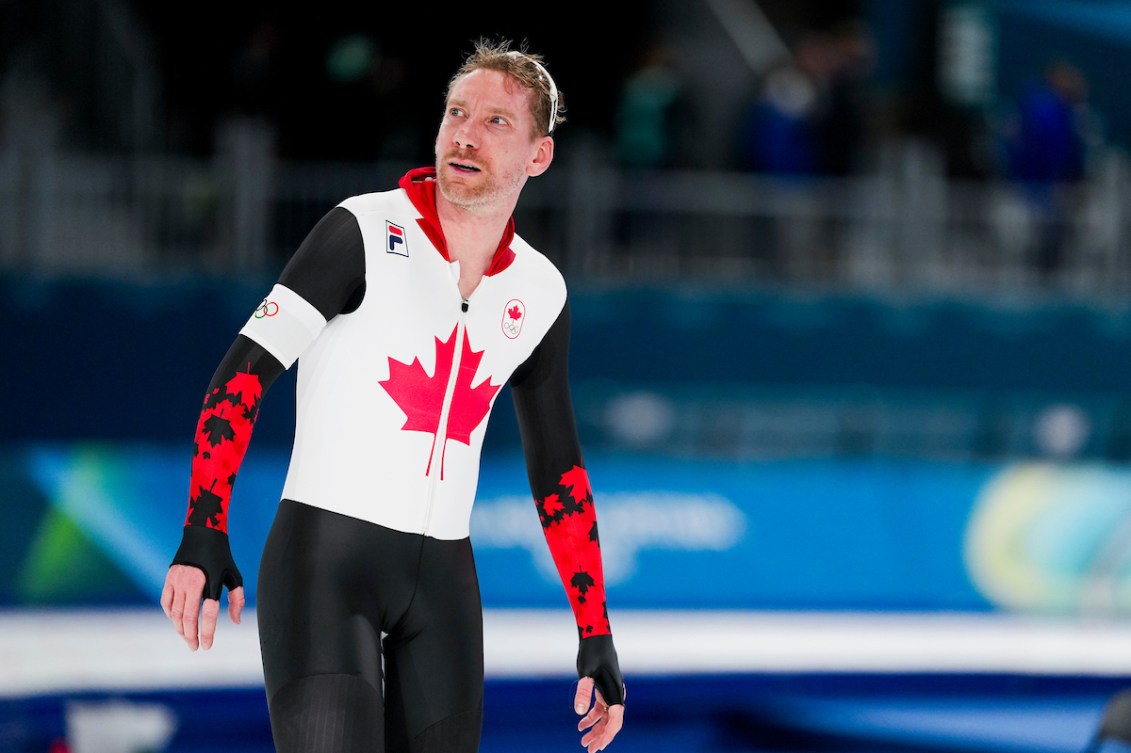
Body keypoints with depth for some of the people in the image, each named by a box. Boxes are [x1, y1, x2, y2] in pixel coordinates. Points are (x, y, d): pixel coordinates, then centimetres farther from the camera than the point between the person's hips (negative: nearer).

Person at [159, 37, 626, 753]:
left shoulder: (541, 292, 10)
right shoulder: (364, 231, -6)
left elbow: (557, 472, 18)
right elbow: (245, 371, -12)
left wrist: (597, 638, 16)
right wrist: (204, 538, -23)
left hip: (443, 578, 5)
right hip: (324, 556, -5)